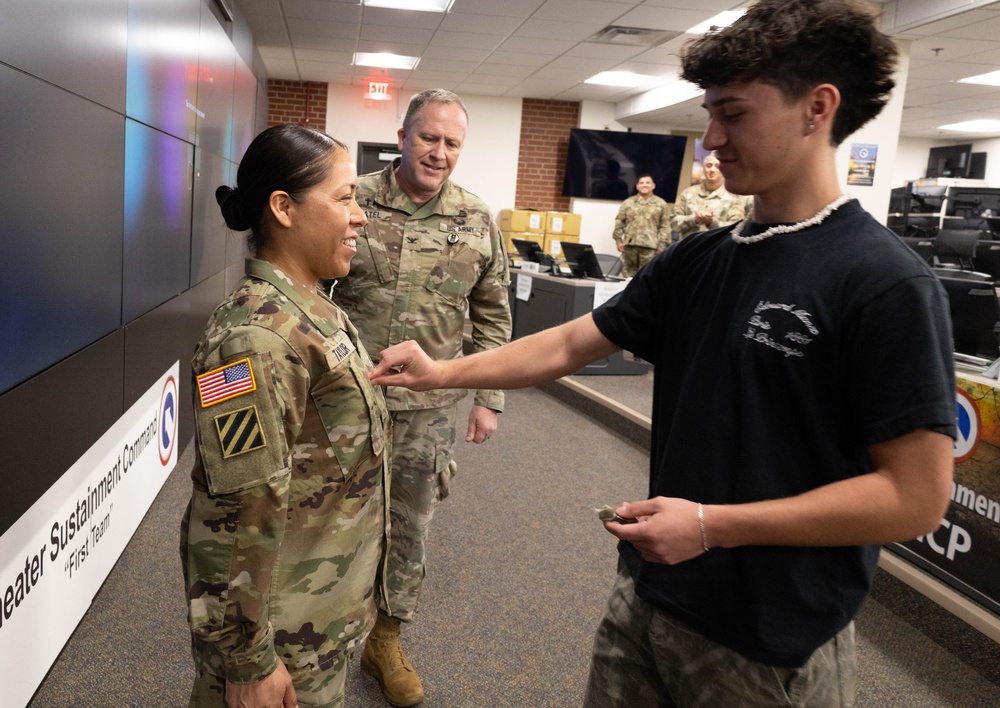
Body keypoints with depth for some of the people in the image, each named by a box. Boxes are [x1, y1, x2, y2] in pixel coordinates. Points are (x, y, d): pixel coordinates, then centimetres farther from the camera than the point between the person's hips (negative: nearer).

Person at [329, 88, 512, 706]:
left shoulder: (479, 223, 2)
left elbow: (494, 318, 7)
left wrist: (489, 399, 4)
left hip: (429, 408, 2)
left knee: (410, 526, 13)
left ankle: (386, 637, 35)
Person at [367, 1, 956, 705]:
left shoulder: (887, 285, -19)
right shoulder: (695, 261, 1)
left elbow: (915, 496, -20)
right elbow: (571, 344, 6)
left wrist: (711, 525, -20)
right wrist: (443, 372, 1)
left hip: (776, 647, -5)